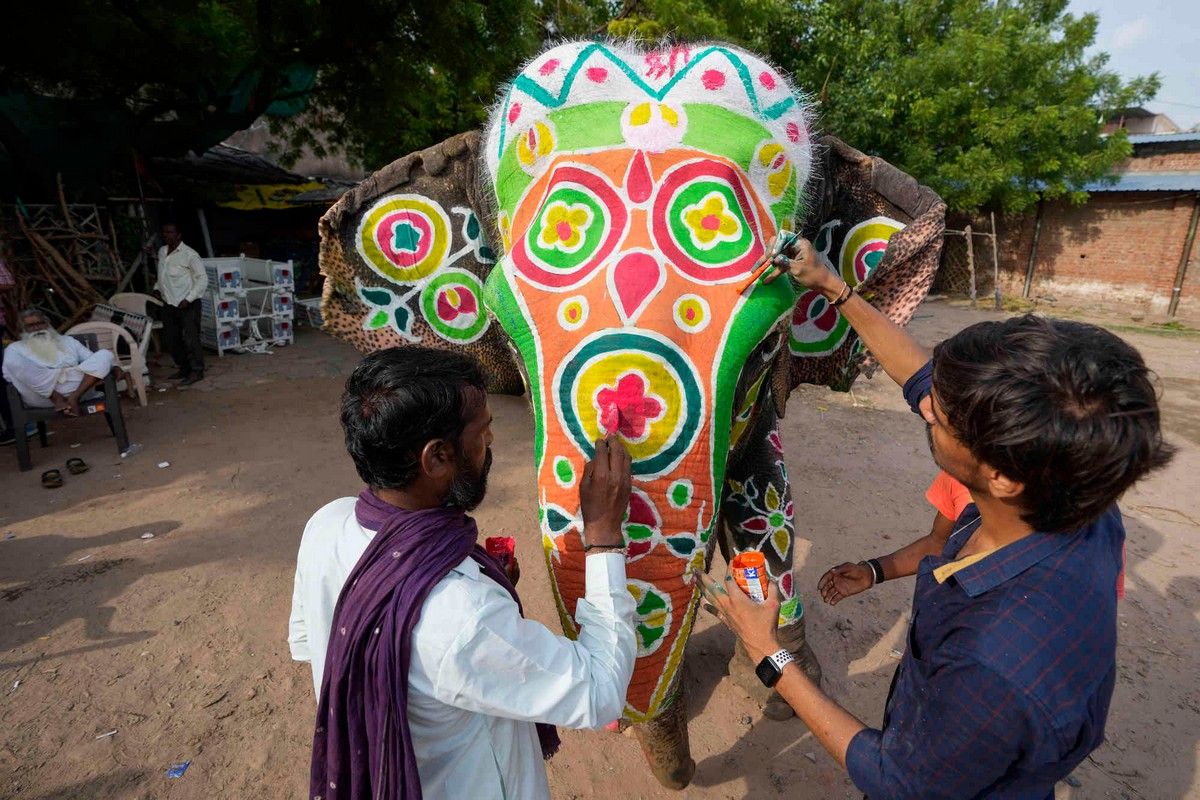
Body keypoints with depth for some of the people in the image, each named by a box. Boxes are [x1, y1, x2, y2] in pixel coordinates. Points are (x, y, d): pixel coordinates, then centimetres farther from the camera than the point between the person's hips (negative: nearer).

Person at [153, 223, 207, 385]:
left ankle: (196, 371, 2)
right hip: (168, 304, 8)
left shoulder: (189, 254, -10)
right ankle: (183, 368, 24)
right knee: (171, 340, 11)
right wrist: (157, 287, 13)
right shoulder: (161, 252, 13)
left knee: (190, 338, -7)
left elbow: (202, 279, -12)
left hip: (187, 305, -8)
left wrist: (189, 299, -17)